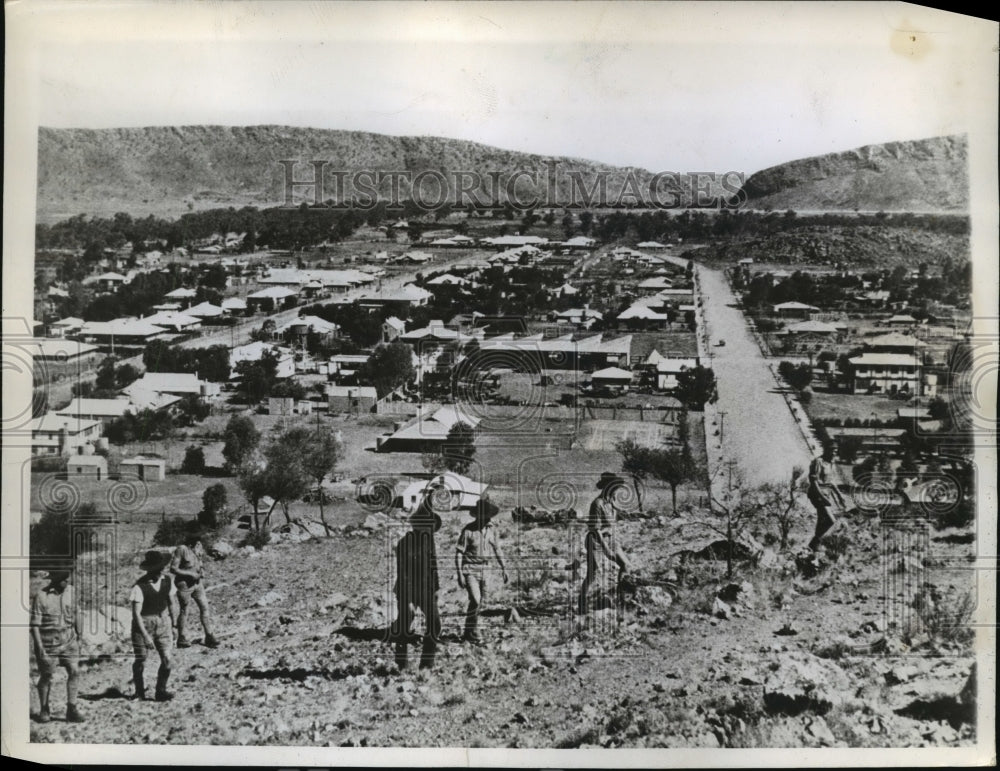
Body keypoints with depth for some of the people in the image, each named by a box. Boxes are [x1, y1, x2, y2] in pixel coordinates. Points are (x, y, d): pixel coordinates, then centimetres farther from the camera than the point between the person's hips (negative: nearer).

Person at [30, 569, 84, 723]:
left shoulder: (70, 591, 1)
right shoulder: (41, 597, -13)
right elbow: (34, 625, -12)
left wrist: (78, 635, 16)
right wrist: (39, 647, -16)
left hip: (68, 641, 3)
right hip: (48, 644, -3)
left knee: (74, 671, -8)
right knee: (46, 677, 9)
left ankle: (72, 709, -2)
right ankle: (44, 711, 28)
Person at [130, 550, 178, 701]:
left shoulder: (168, 581, -5)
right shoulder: (140, 586, -21)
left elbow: (172, 603, 7)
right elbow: (136, 613, -19)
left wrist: (174, 625, 8)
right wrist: (145, 635, -21)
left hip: (163, 623, 4)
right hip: (143, 625, -4)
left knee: (166, 659, -5)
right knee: (140, 661, 11)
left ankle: (161, 691, 11)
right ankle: (139, 691, 34)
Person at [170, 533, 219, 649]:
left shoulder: (196, 550, 4)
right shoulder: (181, 550, -17)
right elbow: (173, 569, -19)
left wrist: (202, 572, -1)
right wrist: (190, 574, -21)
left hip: (197, 584, 7)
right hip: (184, 585, -7)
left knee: (204, 608, 3)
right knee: (183, 612, 6)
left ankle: (209, 637, 10)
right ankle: (181, 639, 21)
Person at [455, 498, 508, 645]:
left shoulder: (491, 529, 0)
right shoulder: (468, 530, -16)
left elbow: (497, 549, 11)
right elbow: (458, 553, -13)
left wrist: (504, 569, 7)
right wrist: (460, 575, -18)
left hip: (483, 569, 6)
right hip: (469, 569, -6)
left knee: (479, 602, 8)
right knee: (475, 601, -17)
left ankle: (469, 634, 22)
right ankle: (472, 634, -3)